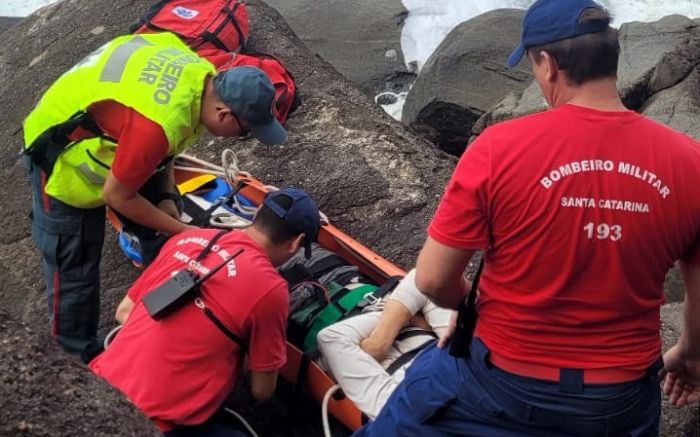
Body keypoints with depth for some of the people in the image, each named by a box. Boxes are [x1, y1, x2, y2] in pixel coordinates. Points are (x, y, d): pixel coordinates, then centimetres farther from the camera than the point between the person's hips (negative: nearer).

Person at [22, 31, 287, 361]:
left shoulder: (204, 77, -14)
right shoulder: (158, 124, -43)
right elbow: (116, 195, -28)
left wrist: (166, 195, -6)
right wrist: (183, 231, -17)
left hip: (105, 136, 8)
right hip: (62, 155, -8)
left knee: (159, 235, 10)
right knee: (74, 265, 3)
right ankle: (78, 351, 23)